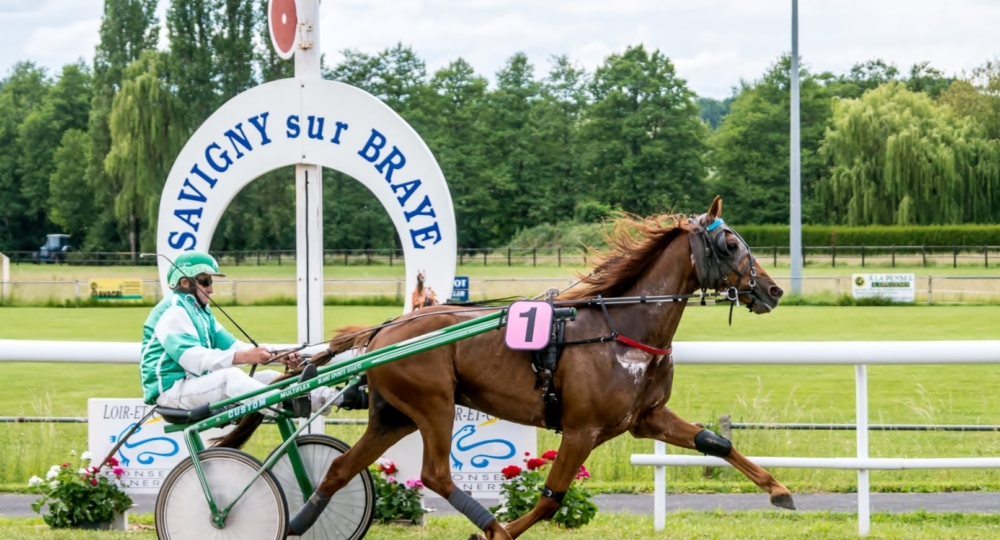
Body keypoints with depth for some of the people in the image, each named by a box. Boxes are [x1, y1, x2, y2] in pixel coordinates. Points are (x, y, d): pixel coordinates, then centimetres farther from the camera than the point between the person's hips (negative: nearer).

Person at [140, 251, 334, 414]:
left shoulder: (200, 311, 19)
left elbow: (231, 346, 9)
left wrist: (277, 356, -8)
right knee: (230, 376, -35)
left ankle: (321, 398, -22)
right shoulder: (173, 311, -12)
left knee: (269, 377, -3)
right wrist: (245, 357, -36)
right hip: (171, 389, -10)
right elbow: (191, 358, -27)